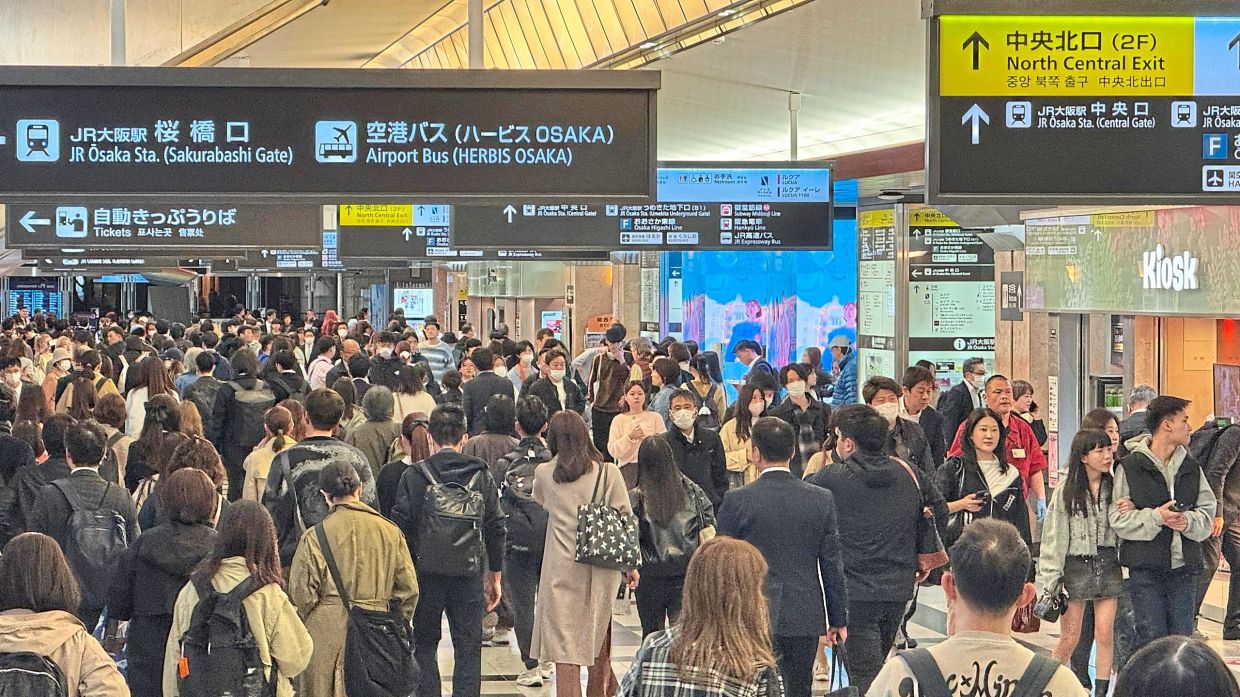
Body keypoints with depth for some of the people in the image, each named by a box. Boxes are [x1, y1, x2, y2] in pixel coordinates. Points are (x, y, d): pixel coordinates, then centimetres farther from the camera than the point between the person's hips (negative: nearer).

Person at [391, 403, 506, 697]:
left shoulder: (413, 476, -6)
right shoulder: (482, 476, 0)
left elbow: (401, 527, -4)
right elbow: (496, 528, 4)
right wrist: (494, 576, 13)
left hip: (427, 573, -1)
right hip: (469, 574, 1)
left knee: (424, 643, 13)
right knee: (468, 648, 7)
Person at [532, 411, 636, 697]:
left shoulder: (544, 473, 0)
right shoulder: (608, 472, -2)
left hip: (561, 568, -2)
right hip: (603, 566, 2)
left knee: (564, 640, 0)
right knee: (598, 630, 20)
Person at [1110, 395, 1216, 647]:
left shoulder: (1191, 467, 11)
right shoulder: (1129, 467, -4)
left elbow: (1208, 512, 9)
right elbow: (1118, 520, -7)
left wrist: (1188, 521, -12)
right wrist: (1155, 517, -20)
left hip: (1184, 568, 4)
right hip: (1145, 568, -4)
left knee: (1182, 641, 6)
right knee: (1151, 637, -4)